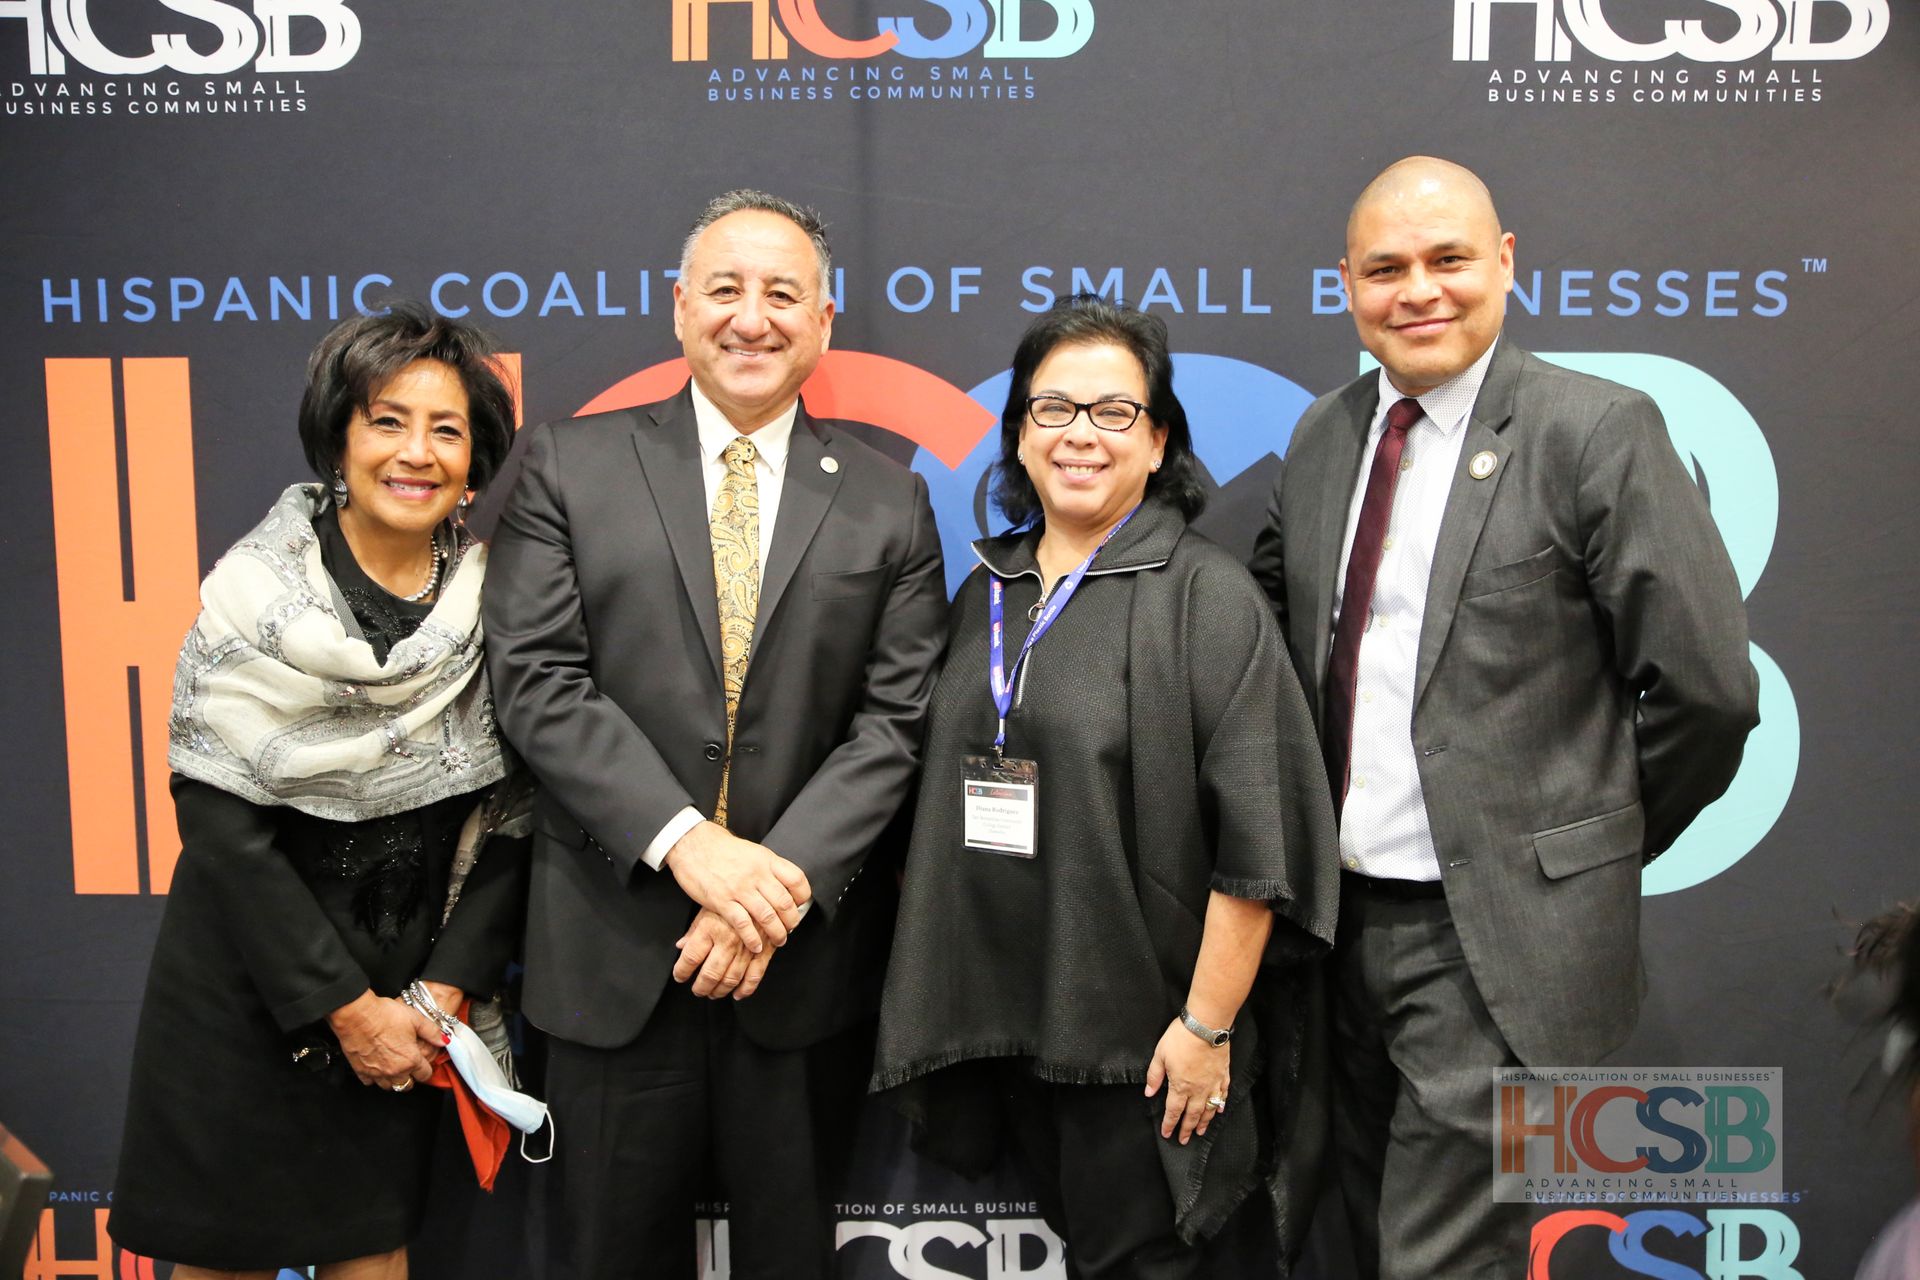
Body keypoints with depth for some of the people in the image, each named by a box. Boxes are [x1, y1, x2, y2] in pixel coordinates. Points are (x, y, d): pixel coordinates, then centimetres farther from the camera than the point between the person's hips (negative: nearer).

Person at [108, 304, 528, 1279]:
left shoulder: (496, 597, -5)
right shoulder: (259, 590, -11)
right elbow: (220, 816, -13)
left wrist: (449, 985, -8)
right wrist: (343, 1005, -12)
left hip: (406, 990, 2)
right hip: (248, 987, -1)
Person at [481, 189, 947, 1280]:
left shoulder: (888, 501, 4)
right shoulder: (569, 467, 2)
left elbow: (894, 719, -2)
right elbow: (539, 683, -6)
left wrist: (783, 879, -13)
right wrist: (684, 843, -16)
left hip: (806, 948, 1)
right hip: (612, 947, 0)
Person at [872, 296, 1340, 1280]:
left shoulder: (1206, 595, -9)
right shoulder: (986, 591, 8)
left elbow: (1256, 836, -14)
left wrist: (1207, 1025, -15)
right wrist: (938, 998, 10)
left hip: (1140, 1034, -5)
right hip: (1004, 1016, 5)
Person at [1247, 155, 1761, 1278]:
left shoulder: (1598, 430, -10)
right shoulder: (1325, 436, 7)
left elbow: (1709, 689, -11)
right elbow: (1275, 605, 19)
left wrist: (1599, 848, 0)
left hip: (1501, 933, -6)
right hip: (1346, 915, 6)